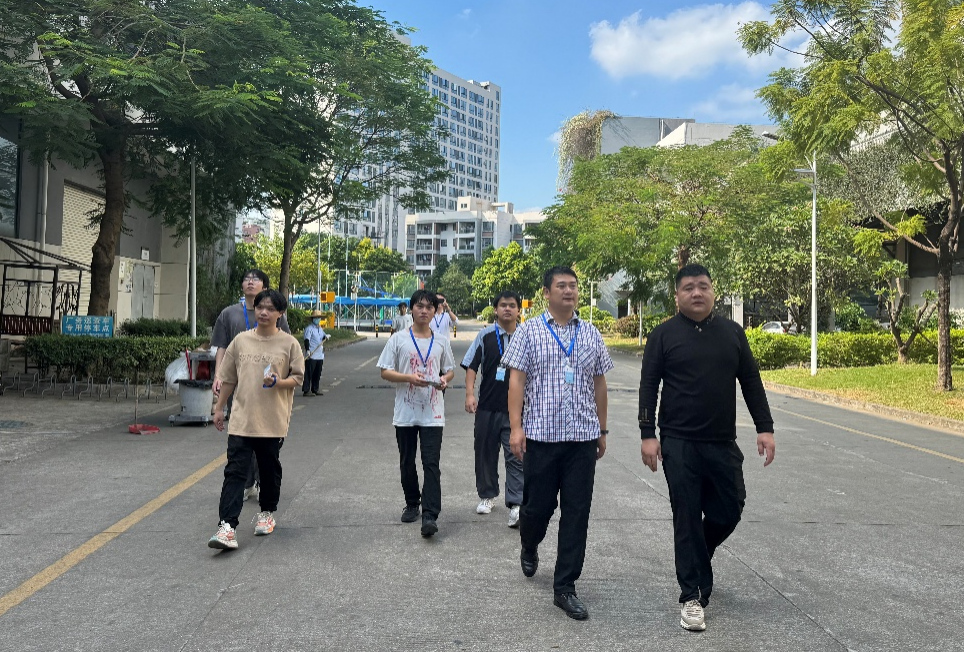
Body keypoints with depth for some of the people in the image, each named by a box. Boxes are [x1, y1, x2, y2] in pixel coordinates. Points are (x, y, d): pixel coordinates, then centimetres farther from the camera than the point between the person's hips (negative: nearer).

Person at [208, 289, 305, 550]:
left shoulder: (289, 343, -3)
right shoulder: (241, 341, 5)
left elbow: (298, 377, -1)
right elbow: (229, 378, 12)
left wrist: (278, 382, -20)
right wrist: (219, 408, 13)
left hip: (273, 422, -1)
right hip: (241, 420, 1)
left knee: (270, 470, 14)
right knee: (235, 471, -6)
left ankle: (267, 512, 35)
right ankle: (227, 527, -9)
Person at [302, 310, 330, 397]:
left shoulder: (320, 328, 19)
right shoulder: (309, 328, -7)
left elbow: (323, 336, 28)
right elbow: (306, 339, -16)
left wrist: (326, 336, 4)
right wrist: (307, 350, -29)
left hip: (320, 356, 8)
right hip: (311, 356, -8)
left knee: (317, 373, 12)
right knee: (308, 373, -6)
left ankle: (315, 390, 21)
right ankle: (306, 391, -3)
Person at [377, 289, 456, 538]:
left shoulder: (441, 341, 7)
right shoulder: (398, 339, 1)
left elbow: (450, 370, 16)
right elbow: (385, 371, 0)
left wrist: (445, 380, -8)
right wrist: (409, 378, -16)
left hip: (433, 413, 0)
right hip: (405, 412, 0)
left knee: (431, 464, -7)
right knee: (407, 462, 12)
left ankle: (430, 515, -9)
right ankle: (412, 504, 31)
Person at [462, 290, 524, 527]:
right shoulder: (485, 335, 1)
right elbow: (471, 366, 3)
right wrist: (470, 394, -8)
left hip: (516, 409, -1)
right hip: (487, 407, 1)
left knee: (516, 456, -6)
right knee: (485, 453, 13)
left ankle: (516, 506, -5)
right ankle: (487, 495, 31)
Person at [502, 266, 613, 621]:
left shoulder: (591, 334, 10)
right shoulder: (529, 330, 1)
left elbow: (599, 384, 14)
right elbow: (516, 379, -4)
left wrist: (602, 430, 14)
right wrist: (516, 426, -11)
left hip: (583, 438, 3)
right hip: (541, 435, -2)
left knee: (577, 514, 3)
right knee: (538, 505, 9)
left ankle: (565, 588, 15)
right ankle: (529, 547, 43)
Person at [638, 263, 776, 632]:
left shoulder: (732, 332, 7)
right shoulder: (664, 335, -2)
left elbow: (751, 383, 10)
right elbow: (648, 387, -3)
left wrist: (764, 428, 5)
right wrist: (647, 435, -9)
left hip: (723, 443, 3)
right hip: (679, 444, -3)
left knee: (729, 509, 10)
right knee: (687, 517, 2)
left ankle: (694, 557, 39)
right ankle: (692, 596, 15)